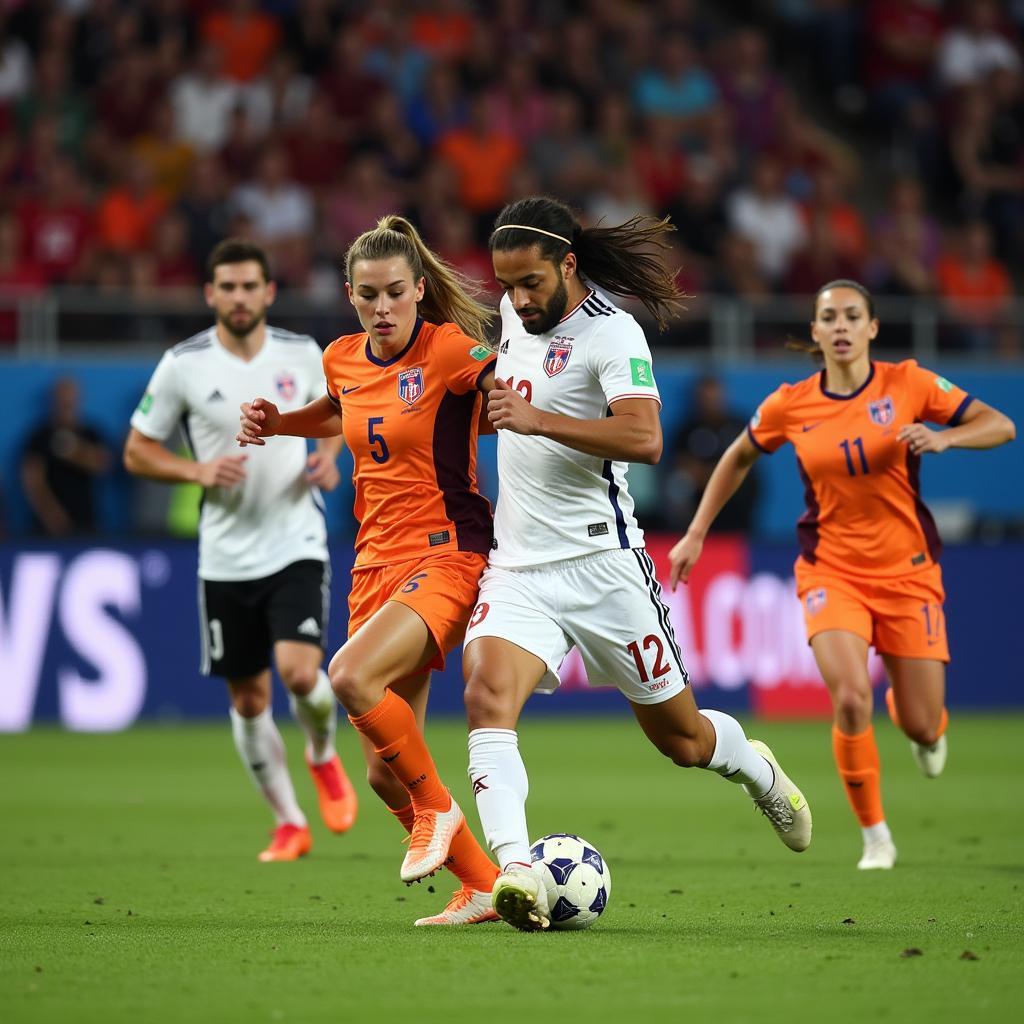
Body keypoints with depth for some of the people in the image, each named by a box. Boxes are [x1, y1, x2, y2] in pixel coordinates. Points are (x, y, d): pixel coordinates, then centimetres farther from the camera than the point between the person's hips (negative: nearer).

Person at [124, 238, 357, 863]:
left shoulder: (302, 354, 0)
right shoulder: (183, 365, -6)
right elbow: (137, 452, 2)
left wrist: (328, 455, -1)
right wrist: (198, 471, -15)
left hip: (297, 545, -1)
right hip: (227, 557, 1)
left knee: (301, 671, -18)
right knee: (248, 700, 6)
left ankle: (324, 756, 16)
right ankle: (289, 823, 23)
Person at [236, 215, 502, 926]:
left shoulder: (451, 350, -12)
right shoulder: (343, 359, 8)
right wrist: (277, 422, 15)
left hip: (447, 554, -7)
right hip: (376, 564, 7)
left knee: (352, 677, -31)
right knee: (386, 773, 5)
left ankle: (437, 806, -8)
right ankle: (483, 887, 21)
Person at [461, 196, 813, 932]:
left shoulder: (613, 333, -14)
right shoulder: (517, 313, 8)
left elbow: (644, 438, -30)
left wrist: (539, 419, -35)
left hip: (599, 562, -5)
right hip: (517, 565, 5)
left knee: (680, 737, 10)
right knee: (487, 696, -25)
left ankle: (759, 772, 45)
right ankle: (516, 871, -36)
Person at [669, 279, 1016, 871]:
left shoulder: (907, 384, -7)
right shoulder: (790, 406, -4)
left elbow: (1001, 426, -5)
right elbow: (739, 457, 15)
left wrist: (942, 438, -24)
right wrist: (696, 534, 12)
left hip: (908, 572, 0)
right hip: (832, 571, 0)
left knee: (921, 725, 1)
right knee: (851, 700, -22)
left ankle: (926, 726, 44)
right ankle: (876, 837, -2)